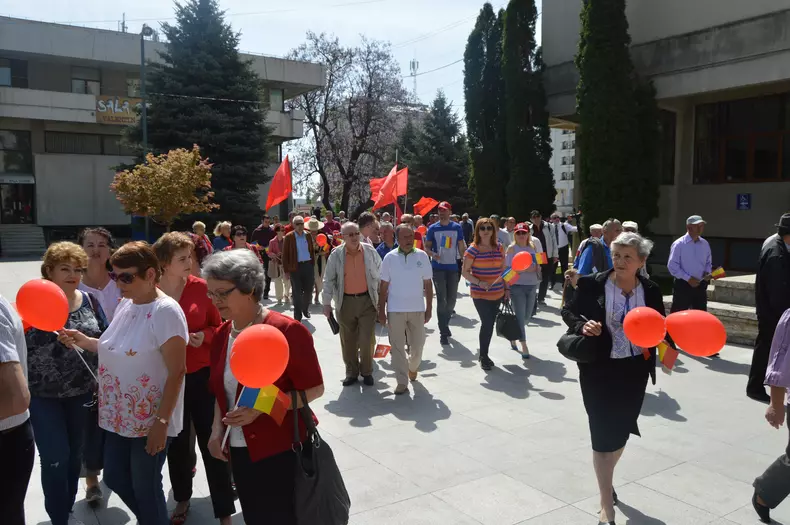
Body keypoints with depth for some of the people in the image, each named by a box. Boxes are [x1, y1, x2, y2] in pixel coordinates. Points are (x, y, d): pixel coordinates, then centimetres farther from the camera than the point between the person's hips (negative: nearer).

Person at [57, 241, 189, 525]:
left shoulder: (166, 311, -21)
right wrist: (85, 342, 0)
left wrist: (161, 421, -21)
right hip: (120, 415, 8)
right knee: (114, 478, 19)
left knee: (145, 488, 8)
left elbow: (176, 372, -21)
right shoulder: (125, 304, 4)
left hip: (150, 419, -8)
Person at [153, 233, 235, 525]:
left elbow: (218, 326, 3)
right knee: (176, 442, 17)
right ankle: (182, 499, 39)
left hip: (202, 375, -1)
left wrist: (205, 335, -17)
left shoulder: (201, 287, -6)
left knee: (212, 442, 1)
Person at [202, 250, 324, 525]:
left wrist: (262, 407, -25)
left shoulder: (287, 331, -19)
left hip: (282, 450, -7)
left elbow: (314, 388, -16)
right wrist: (217, 430, 0)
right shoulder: (221, 335, 4)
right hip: (240, 451, 7)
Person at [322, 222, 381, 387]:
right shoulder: (336, 254, -4)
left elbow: (379, 275, 6)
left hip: (367, 300, 0)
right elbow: (329, 280, 0)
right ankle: (351, 372, 25)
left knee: (367, 340, 0)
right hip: (345, 302, 1)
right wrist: (327, 302, -2)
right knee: (348, 340, 10)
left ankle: (367, 372, 19)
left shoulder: (370, 251, -3)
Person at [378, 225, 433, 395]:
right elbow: (383, 287, 0)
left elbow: (428, 284, 4)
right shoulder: (390, 258, -4)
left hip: (417, 309, 1)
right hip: (395, 309, -1)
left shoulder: (422, 256, -1)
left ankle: (413, 367, 41)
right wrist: (381, 311, -1)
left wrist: (429, 308, 3)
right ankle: (402, 381, 12)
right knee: (397, 346, 3)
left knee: (417, 345, 11)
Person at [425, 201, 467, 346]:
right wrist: (433, 254, -20)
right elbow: (426, 247, 2)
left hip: (453, 267, 2)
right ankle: (443, 333, 1)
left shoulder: (457, 227, 4)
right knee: (441, 300, -5)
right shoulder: (433, 228, -1)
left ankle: (445, 324, 34)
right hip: (438, 268, -2)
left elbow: (461, 247, 8)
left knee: (452, 300, 10)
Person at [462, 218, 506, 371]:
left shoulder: (499, 247, 5)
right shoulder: (473, 249, -9)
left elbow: (503, 269, 14)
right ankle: (484, 357, 14)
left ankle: (483, 355, 28)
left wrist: (507, 288, 12)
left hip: (497, 293, 5)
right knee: (487, 323, -6)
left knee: (490, 323, 10)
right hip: (480, 294, -4)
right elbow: (465, 272, -7)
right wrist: (479, 282, -21)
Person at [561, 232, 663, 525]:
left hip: (635, 371, 4)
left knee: (621, 432, 19)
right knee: (603, 435, -1)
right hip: (599, 371, -4)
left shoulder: (651, 291, -1)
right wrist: (582, 326, -21)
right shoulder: (592, 284, -11)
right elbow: (569, 312, -1)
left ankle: (606, 479, 49)